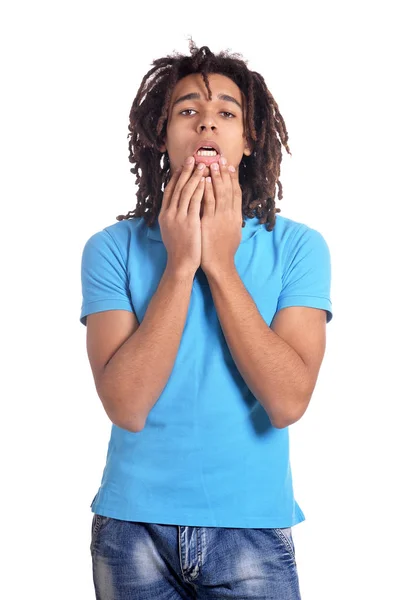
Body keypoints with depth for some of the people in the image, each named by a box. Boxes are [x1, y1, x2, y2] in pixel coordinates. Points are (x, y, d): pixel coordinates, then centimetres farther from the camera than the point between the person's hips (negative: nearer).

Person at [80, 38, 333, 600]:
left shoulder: (298, 247, -5)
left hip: (253, 527, 0)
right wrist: (181, 264, -19)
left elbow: (288, 402, -16)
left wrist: (220, 265, -17)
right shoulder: (112, 248, -5)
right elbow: (126, 406, -16)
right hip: (134, 524, 1)